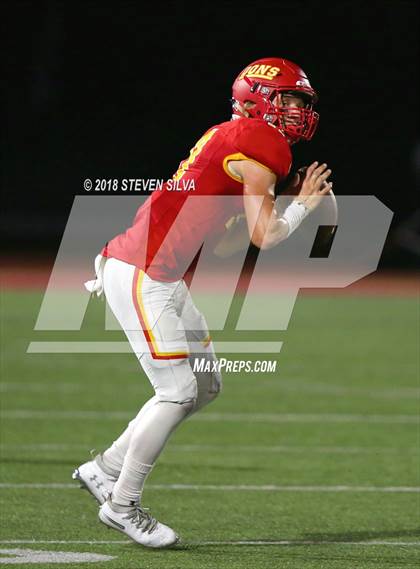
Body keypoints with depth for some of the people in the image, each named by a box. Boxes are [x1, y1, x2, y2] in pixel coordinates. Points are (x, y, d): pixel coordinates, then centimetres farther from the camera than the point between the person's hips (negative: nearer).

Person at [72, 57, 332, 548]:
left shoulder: (229, 140, 17)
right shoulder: (261, 146, -12)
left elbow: (222, 244, 17)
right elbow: (264, 237, -15)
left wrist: (293, 203, 15)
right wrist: (305, 205, 1)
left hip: (164, 278, 10)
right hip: (140, 274, -10)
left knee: (205, 386, 13)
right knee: (178, 391, -8)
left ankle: (105, 469, 20)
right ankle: (122, 505, 2)